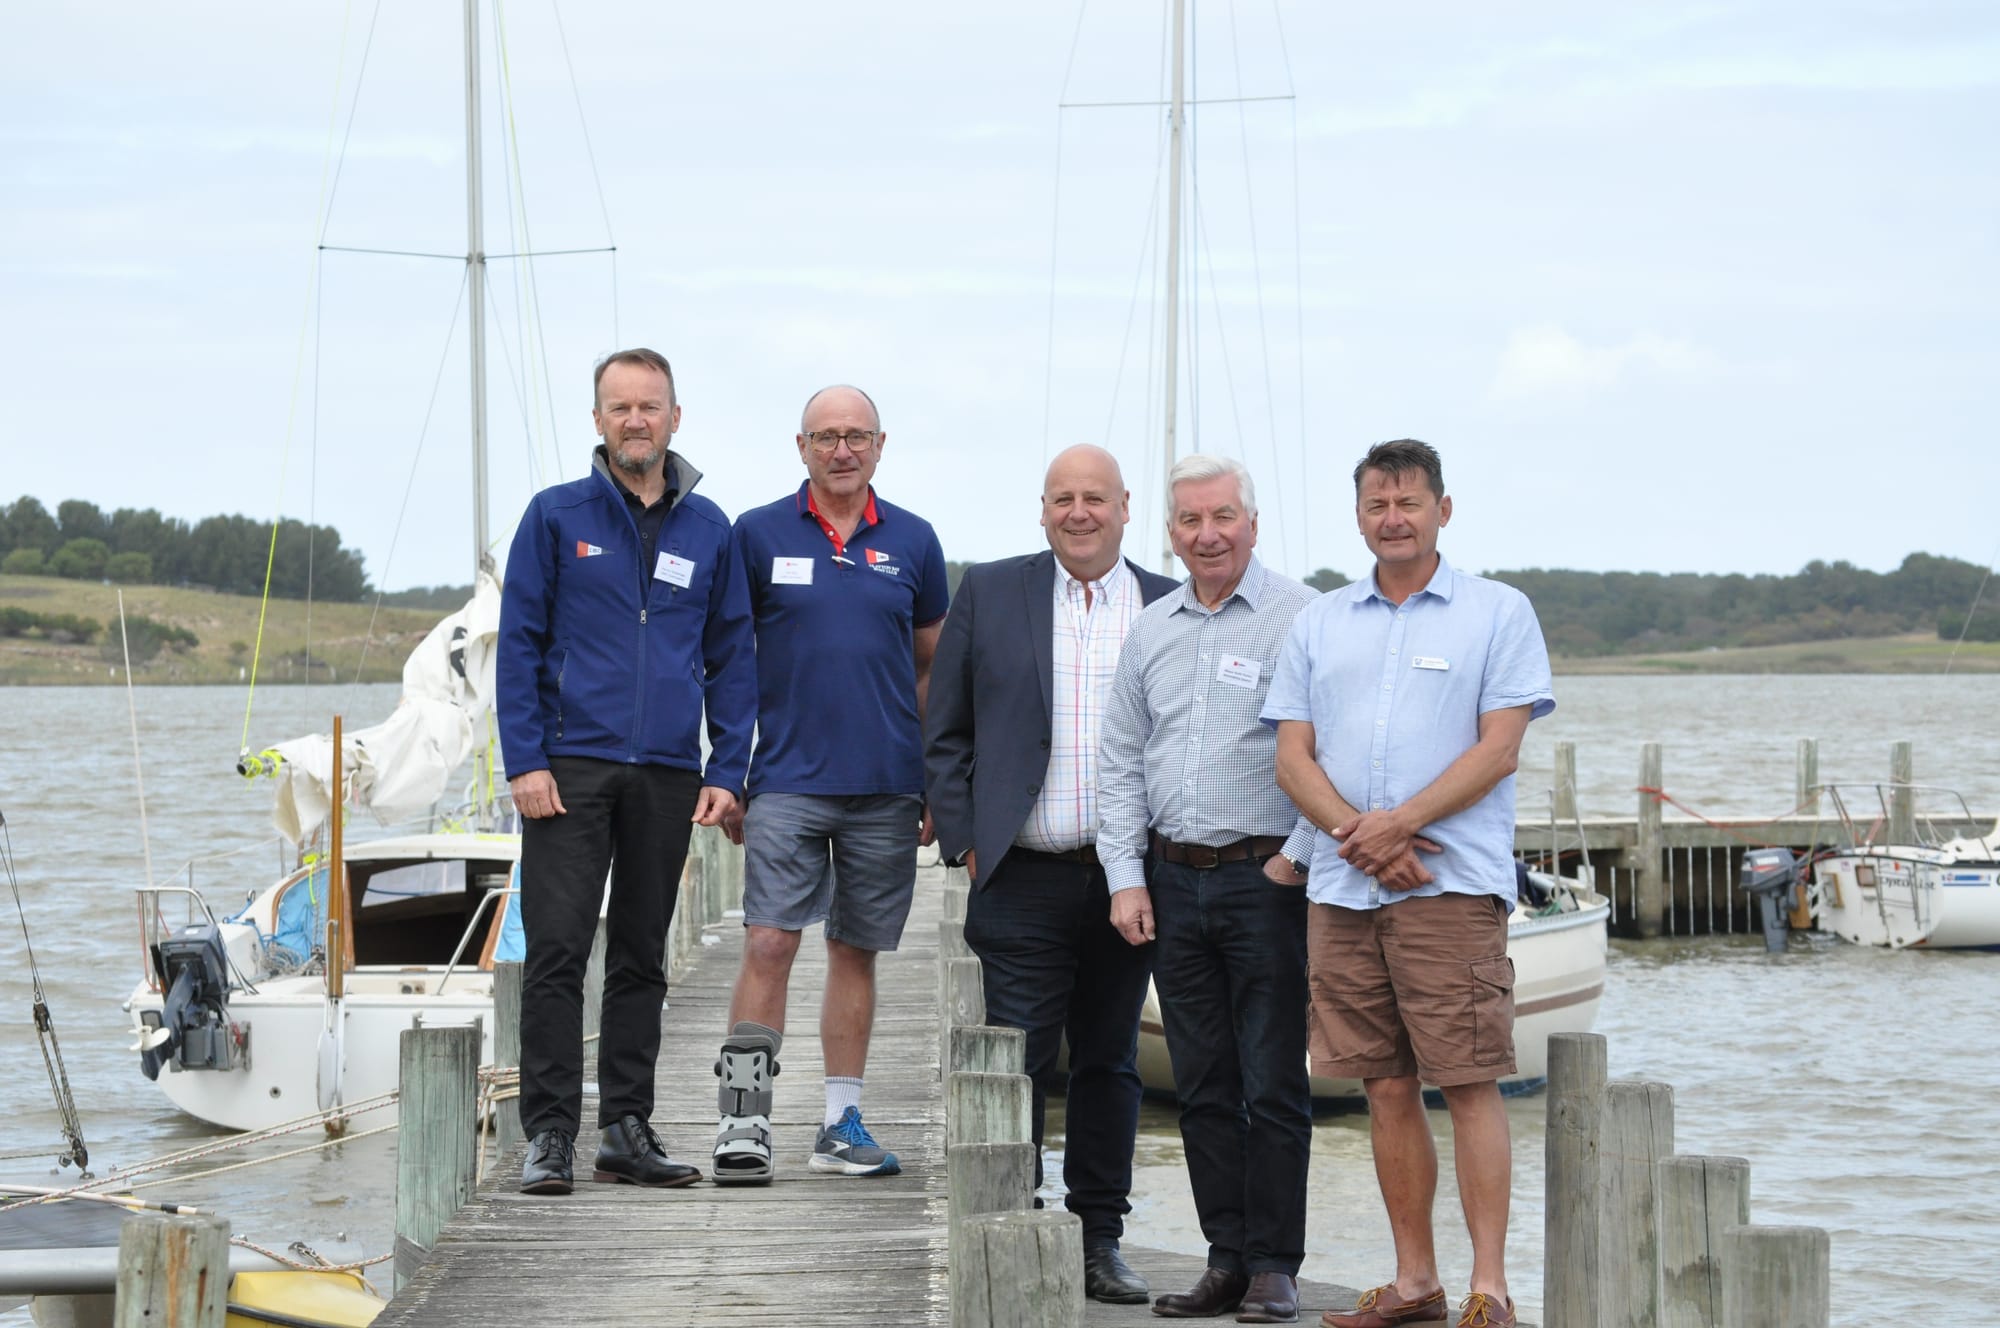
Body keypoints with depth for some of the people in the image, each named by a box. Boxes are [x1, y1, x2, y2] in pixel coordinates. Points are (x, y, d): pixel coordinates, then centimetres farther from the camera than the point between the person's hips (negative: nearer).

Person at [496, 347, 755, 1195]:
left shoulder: (708, 529, 9)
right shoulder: (556, 517, 2)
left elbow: (732, 656, 12)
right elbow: (519, 643, 1)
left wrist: (727, 770, 3)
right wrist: (525, 761, -7)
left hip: (668, 775, 3)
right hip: (573, 767, -3)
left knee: (642, 958, 9)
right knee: (557, 951, -7)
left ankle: (628, 1128, 15)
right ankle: (549, 1134, -5)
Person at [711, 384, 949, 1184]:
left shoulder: (912, 542, 7)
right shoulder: (759, 536, 2)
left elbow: (932, 668, 14)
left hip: (887, 787, 2)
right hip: (788, 780, -2)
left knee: (856, 952, 8)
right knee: (768, 944, -10)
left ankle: (842, 1124, 16)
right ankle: (743, 1123, -9)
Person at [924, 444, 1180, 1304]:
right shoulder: (989, 595, 5)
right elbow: (945, 733, 6)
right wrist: (965, 841, -1)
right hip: (1024, 883, -2)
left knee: (1109, 1065, 9)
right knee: (1017, 1068, -4)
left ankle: (1099, 1242, 16)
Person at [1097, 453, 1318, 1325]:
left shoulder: (1299, 619, -4)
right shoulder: (1151, 631, 13)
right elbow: (1120, 762, 16)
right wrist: (1126, 878, 7)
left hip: (1267, 877, -5)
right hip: (1173, 881, 5)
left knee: (1271, 1084, -3)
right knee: (1202, 1084, 7)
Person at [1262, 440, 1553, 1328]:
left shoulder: (1498, 614, 4)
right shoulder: (1319, 625, 16)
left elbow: (1499, 749, -5)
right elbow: (1293, 756, 9)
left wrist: (1398, 823, -14)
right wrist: (1358, 837, -8)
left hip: (1453, 884, -4)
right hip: (1341, 890, 4)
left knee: (1469, 1082, -8)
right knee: (1387, 1089, 7)